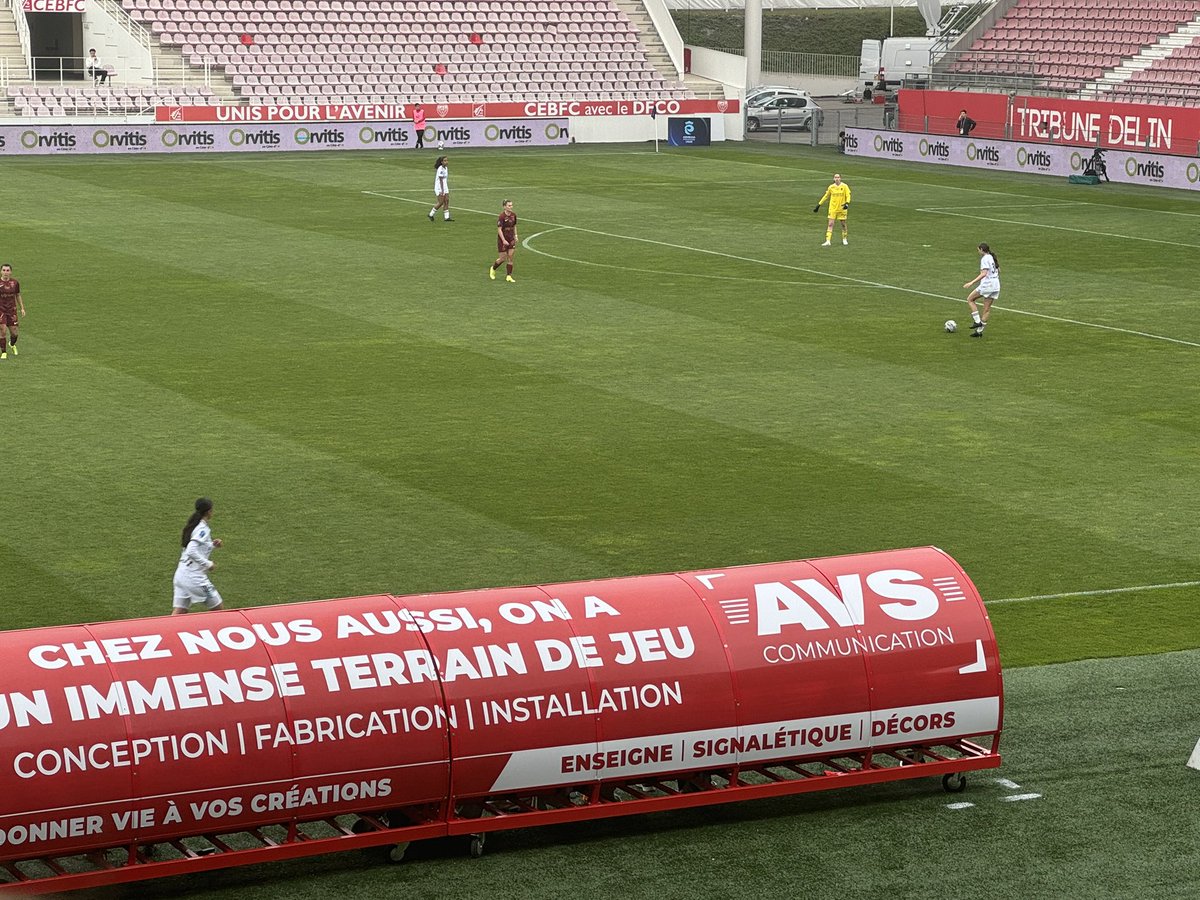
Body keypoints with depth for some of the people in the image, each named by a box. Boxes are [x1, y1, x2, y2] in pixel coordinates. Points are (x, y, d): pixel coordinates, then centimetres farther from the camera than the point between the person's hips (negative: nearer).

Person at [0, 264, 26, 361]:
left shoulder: (15, 282, 1)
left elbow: (18, 296, 14)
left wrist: (22, 308, 10)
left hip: (12, 309, 2)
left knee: (14, 332, 3)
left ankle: (12, 344, 37)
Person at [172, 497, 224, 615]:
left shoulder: (193, 526, 13)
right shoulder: (203, 530, -14)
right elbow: (192, 552, -25)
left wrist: (213, 545, 13)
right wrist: (208, 564, -18)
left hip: (181, 574, 8)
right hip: (194, 577, -8)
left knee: (177, 614, 4)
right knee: (217, 609, 8)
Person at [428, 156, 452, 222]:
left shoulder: (446, 168, 9)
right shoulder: (440, 169, -18)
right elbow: (441, 180, -20)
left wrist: (446, 190, 19)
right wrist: (442, 190, -23)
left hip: (445, 187, 8)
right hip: (439, 187, -8)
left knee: (447, 201, 1)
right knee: (441, 202, -6)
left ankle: (447, 217, 1)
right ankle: (431, 214, 8)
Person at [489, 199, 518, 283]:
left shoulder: (513, 215, 0)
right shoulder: (502, 216, -18)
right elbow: (499, 229, -18)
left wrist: (515, 235, 8)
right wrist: (504, 240, -21)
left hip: (511, 239, 5)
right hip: (502, 239, -5)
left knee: (510, 257, -1)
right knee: (503, 258, 1)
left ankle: (509, 276, 4)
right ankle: (493, 269, 30)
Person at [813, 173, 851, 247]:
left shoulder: (844, 186, -5)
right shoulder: (831, 187, 1)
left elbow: (848, 196, -5)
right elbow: (826, 196, 10)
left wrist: (847, 203, -25)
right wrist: (819, 205, 10)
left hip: (842, 209, -1)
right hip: (833, 209, 1)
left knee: (843, 223, 8)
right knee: (830, 224, -7)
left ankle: (845, 239, 27)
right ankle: (828, 241, -11)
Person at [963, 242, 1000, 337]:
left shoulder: (985, 259, -11)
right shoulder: (992, 257, 15)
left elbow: (984, 274, -22)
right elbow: (998, 271, 22)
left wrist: (972, 282, -26)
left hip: (987, 285, -8)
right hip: (996, 286, 8)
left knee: (970, 299, 7)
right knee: (987, 309, 8)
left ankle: (977, 321, -1)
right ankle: (980, 330, 10)